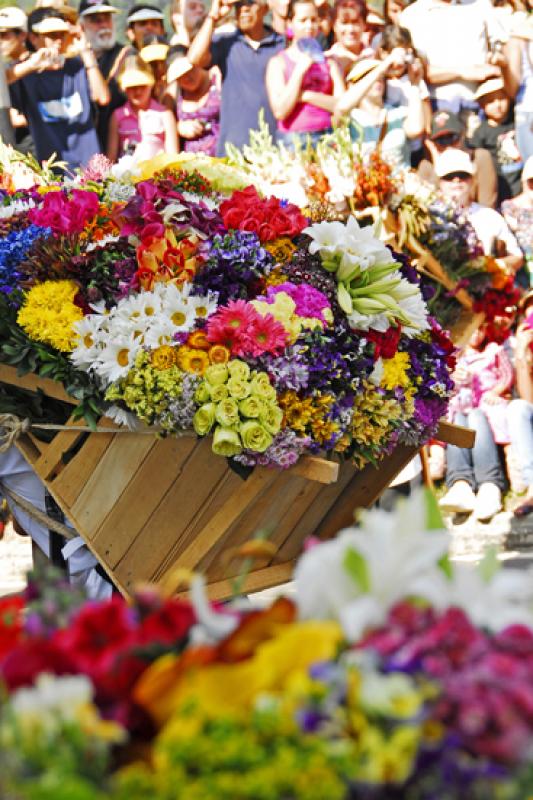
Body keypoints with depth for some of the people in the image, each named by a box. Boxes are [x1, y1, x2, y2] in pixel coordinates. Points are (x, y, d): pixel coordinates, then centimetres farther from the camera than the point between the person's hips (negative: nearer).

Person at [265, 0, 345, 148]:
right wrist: (300, 70, -8)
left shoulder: (328, 62, 12)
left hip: (326, 137, 2)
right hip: (293, 140, -2)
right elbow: (280, 111, -7)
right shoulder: (278, 63, 4)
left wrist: (306, 95, -5)